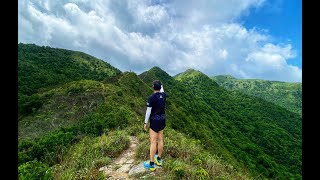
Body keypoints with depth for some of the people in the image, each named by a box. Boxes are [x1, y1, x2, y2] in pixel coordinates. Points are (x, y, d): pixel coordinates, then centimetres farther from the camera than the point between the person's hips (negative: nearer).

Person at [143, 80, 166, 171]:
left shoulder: (151, 97, -21)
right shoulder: (164, 95, -3)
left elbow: (148, 111, -18)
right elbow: (162, 91, 23)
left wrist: (145, 123, -7)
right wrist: (161, 85, 42)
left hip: (154, 121, -6)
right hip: (162, 120, 7)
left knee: (153, 142, 0)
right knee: (160, 139, 16)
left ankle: (151, 164, 11)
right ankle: (159, 159, 32)